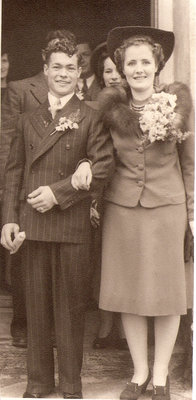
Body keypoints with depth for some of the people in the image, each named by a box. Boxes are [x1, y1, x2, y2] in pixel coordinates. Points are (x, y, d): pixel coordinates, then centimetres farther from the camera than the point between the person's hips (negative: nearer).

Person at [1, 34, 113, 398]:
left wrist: (59, 192, -13)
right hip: (32, 226, 3)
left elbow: (103, 166, -8)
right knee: (36, 306, 10)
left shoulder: (90, 118, 2)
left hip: (72, 227, -3)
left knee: (70, 307, 5)